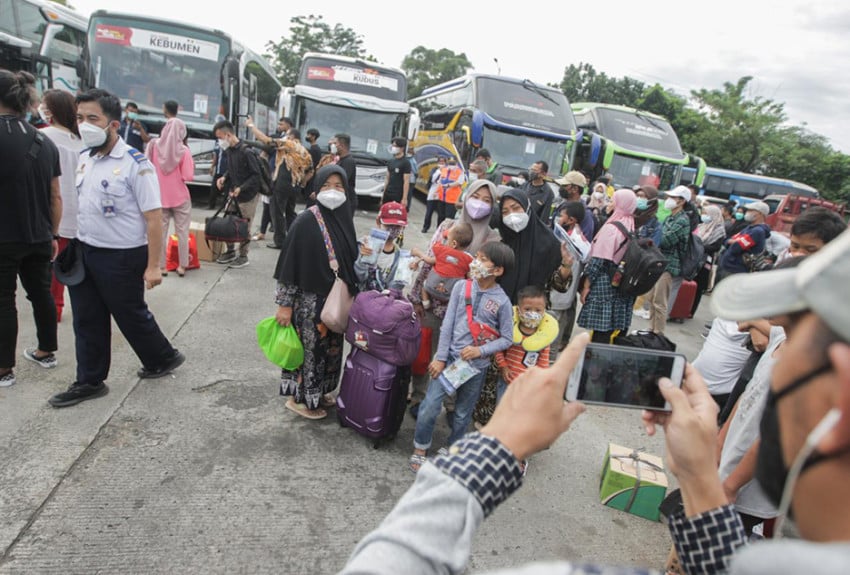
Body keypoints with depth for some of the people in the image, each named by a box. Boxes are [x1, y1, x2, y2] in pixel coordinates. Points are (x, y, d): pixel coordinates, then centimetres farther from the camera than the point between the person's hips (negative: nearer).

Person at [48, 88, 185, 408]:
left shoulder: (135, 164, -17)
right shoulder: (84, 158, 6)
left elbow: (154, 217, -19)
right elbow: (78, 205, 16)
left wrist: (153, 266, -20)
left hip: (120, 258, -7)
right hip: (83, 252, 7)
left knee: (131, 315, 9)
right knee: (87, 321, 13)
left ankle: (163, 359, 33)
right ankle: (90, 382, 28)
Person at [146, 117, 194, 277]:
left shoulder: (154, 145, -4)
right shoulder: (184, 150, -12)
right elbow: (188, 176, -14)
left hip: (159, 196, 2)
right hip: (180, 197, -2)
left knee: (160, 232, 9)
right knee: (182, 232, 7)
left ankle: (161, 266, 14)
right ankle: (182, 266, 12)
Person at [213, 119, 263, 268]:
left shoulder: (246, 152, -20)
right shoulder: (229, 150, 4)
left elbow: (256, 175, -18)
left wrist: (241, 188, -24)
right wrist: (224, 178, 0)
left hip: (247, 195, -8)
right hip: (233, 193, 8)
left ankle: (243, 256, 15)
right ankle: (230, 251, 28)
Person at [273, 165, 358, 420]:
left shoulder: (345, 219, 1)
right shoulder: (305, 221, -18)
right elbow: (289, 264, -15)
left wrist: (351, 297, 13)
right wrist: (284, 304, -14)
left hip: (336, 300, 7)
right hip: (310, 300, -6)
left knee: (330, 347, 19)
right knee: (309, 348, 8)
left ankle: (320, 391, 40)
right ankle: (300, 397, 29)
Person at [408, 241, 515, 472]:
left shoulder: (502, 301, -9)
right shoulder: (461, 287, -4)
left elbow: (507, 339, -3)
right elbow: (448, 324, -4)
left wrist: (480, 351, -15)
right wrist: (440, 358, -6)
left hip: (476, 366, -1)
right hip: (450, 357, 1)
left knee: (462, 414, 14)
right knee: (430, 407, -2)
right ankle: (420, 449, 21)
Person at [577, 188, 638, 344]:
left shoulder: (611, 228, -14)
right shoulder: (632, 227, 7)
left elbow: (599, 260, -16)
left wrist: (586, 285, -10)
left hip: (604, 284, -8)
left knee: (600, 332, -3)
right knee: (614, 331, 13)